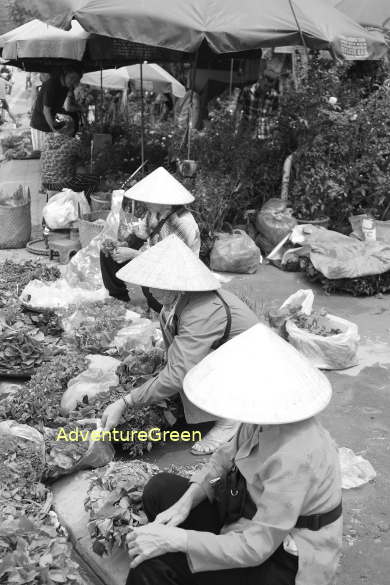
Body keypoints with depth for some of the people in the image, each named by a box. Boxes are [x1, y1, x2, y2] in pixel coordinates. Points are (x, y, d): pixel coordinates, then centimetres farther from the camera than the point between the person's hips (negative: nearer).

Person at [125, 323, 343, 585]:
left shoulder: (293, 458, -36)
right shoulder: (265, 417, -11)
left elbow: (255, 549, -30)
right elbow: (225, 458, 5)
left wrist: (176, 539, -27)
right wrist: (186, 501, -10)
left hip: (286, 561, -8)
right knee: (160, 488, 8)